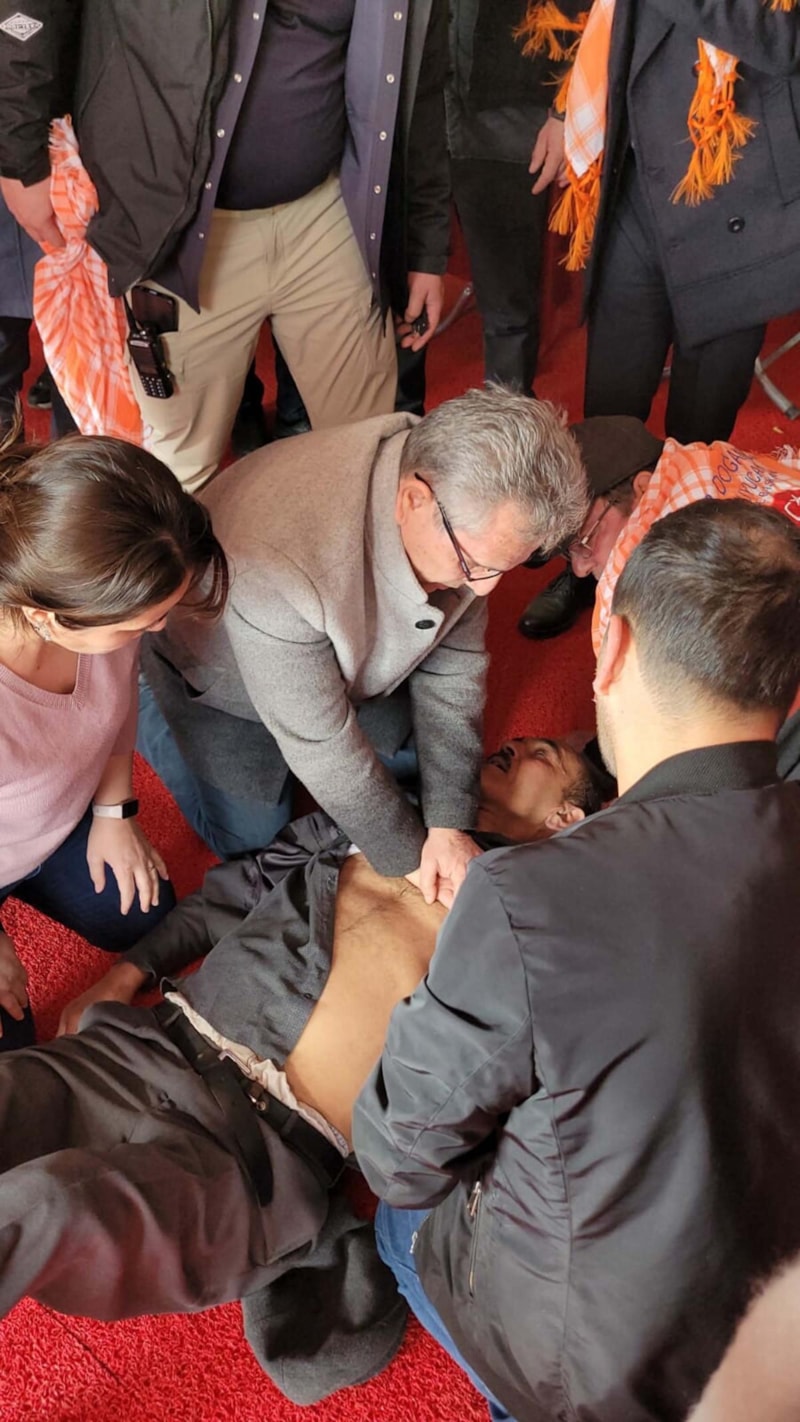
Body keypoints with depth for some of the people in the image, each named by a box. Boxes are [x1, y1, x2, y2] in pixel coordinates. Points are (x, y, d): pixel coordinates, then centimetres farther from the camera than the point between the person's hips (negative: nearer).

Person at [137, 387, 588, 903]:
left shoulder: (474, 498, -29)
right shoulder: (274, 566, -47)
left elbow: (452, 666, -17)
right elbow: (319, 741, -33)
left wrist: (448, 824, -20)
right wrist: (411, 855, -22)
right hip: (218, 671, -5)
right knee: (250, 836, 3)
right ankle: (148, 713, 25)